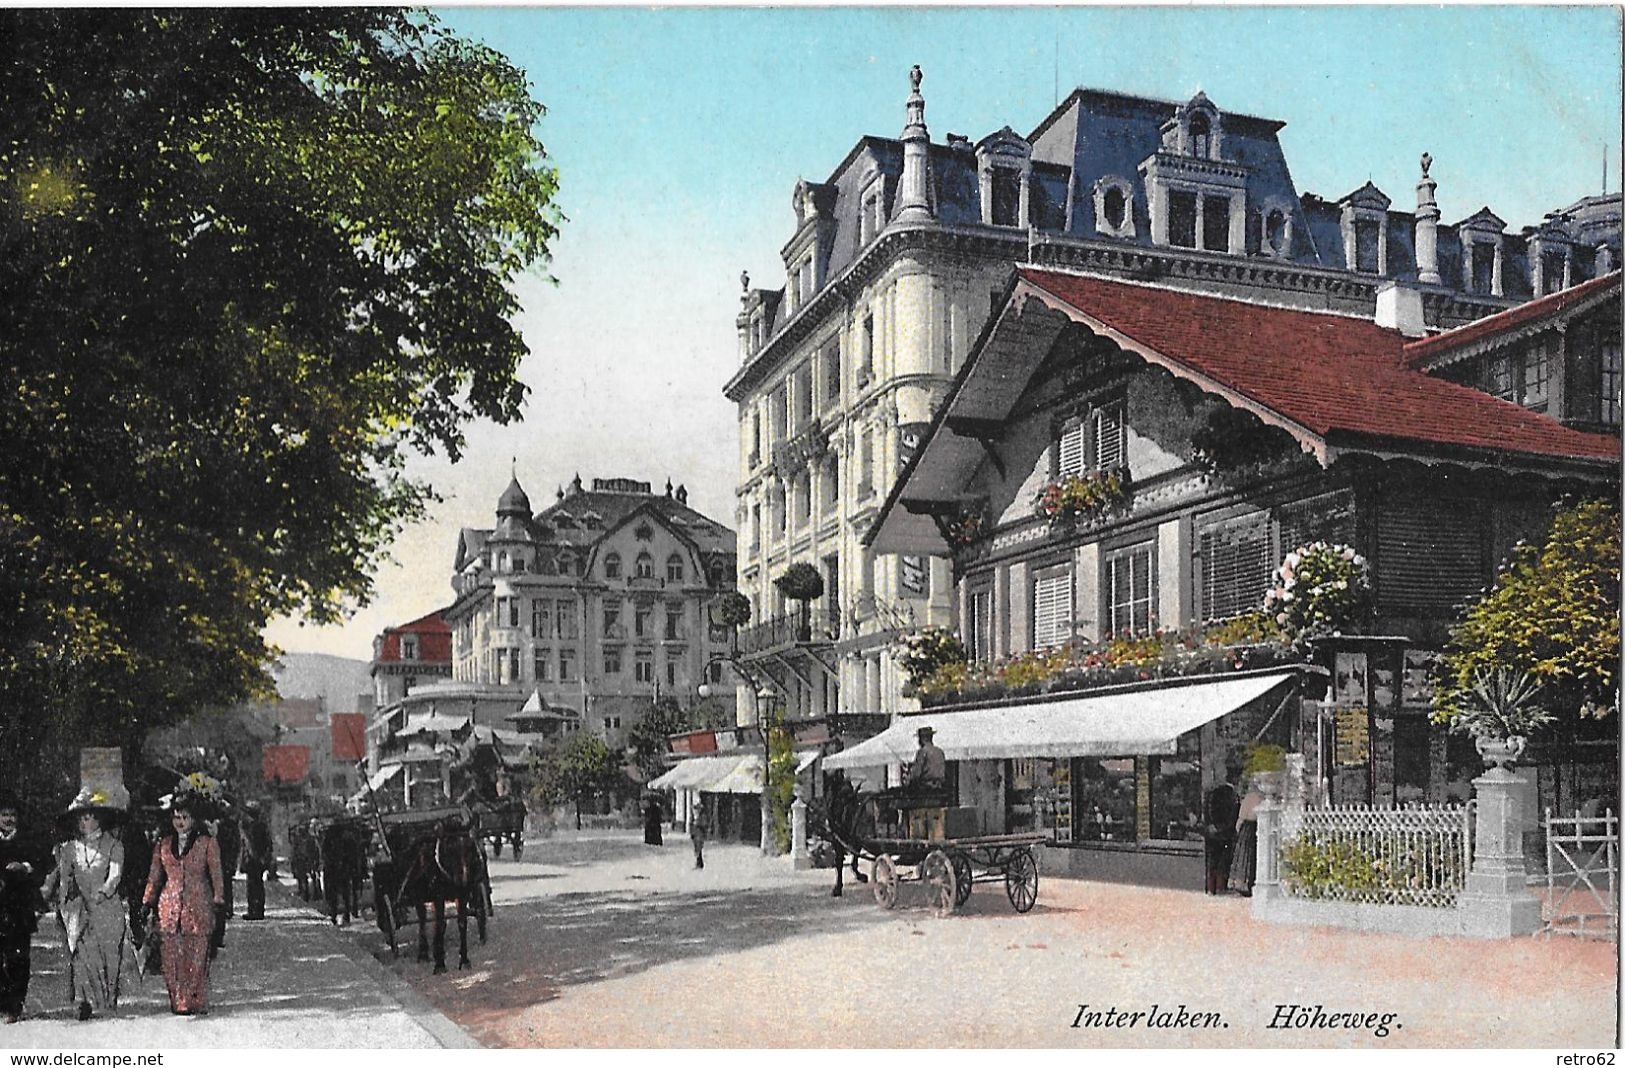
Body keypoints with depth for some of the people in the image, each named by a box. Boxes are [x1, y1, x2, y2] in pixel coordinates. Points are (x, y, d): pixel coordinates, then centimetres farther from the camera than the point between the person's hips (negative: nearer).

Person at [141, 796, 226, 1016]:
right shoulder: (164, 845, 13)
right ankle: (178, 1004, 6)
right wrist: (149, 906, 9)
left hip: (198, 907, -3)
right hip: (170, 907, 3)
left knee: (197, 958, -4)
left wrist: (218, 903, -5)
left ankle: (197, 1004, 2)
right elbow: (154, 877, 16)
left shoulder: (207, 843, 4)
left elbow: (217, 875, 3)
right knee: (172, 960, -1)